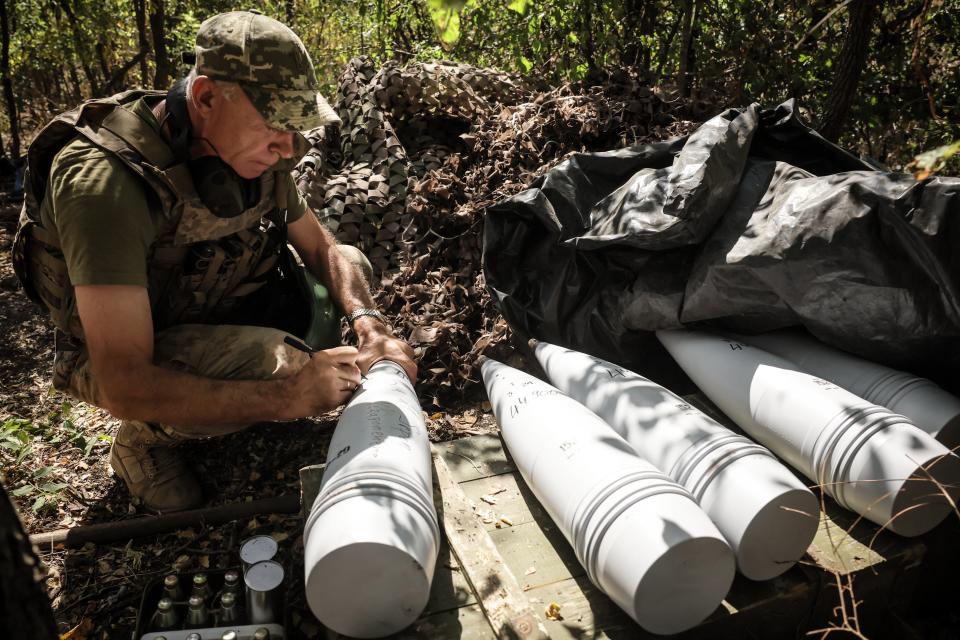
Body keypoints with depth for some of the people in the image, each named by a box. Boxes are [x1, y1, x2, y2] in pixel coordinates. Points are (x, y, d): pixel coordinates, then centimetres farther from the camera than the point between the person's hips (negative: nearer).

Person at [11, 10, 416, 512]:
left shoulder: (251, 152, -13)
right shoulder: (104, 182, -34)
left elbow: (323, 249, -2)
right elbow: (124, 387, -38)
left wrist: (369, 323, -22)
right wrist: (285, 398, -41)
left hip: (212, 317, 7)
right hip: (124, 358, -7)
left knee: (350, 269, 0)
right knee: (278, 365, -34)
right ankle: (145, 436, -2)